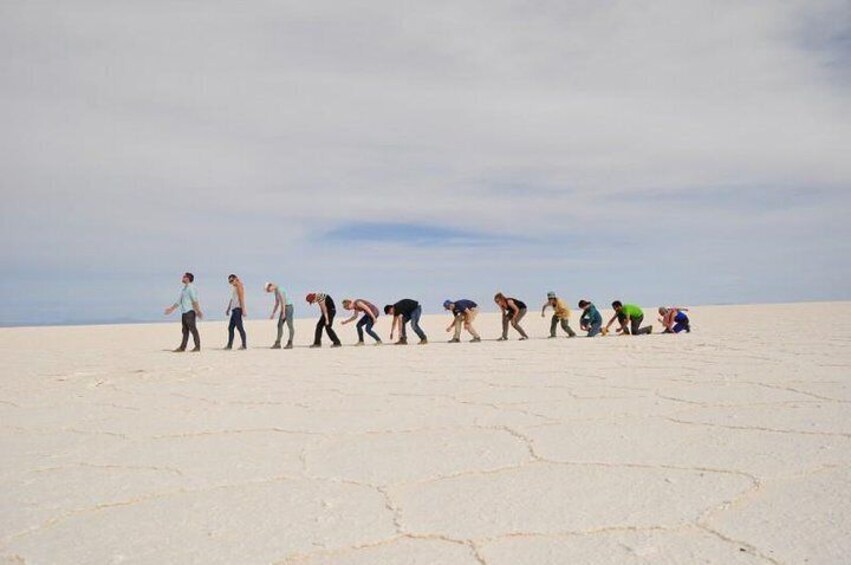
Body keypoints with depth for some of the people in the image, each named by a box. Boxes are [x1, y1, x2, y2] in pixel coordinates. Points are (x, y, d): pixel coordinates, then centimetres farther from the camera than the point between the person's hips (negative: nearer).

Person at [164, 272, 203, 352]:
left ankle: (197, 347, -4)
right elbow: (179, 301, 28)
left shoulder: (191, 288, -8)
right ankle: (182, 347, 11)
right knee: (185, 330, 9)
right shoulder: (184, 289, 20)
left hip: (190, 311, -9)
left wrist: (198, 310, -23)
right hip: (184, 312, 9)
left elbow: (195, 300, -17)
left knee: (193, 329, -7)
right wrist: (172, 308, 31)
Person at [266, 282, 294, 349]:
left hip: (288, 307, -10)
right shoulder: (276, 291, 16)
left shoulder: (279, 290, -16)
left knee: (290, 326, -5)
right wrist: (273, 314, 18)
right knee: (279, 325, 4)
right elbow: (277, 304, 21)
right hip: (284, 308, 10)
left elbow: (283, 301, -21)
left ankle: (290, 344, -1)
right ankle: (277, 344, 4)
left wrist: (283, 313, -22)